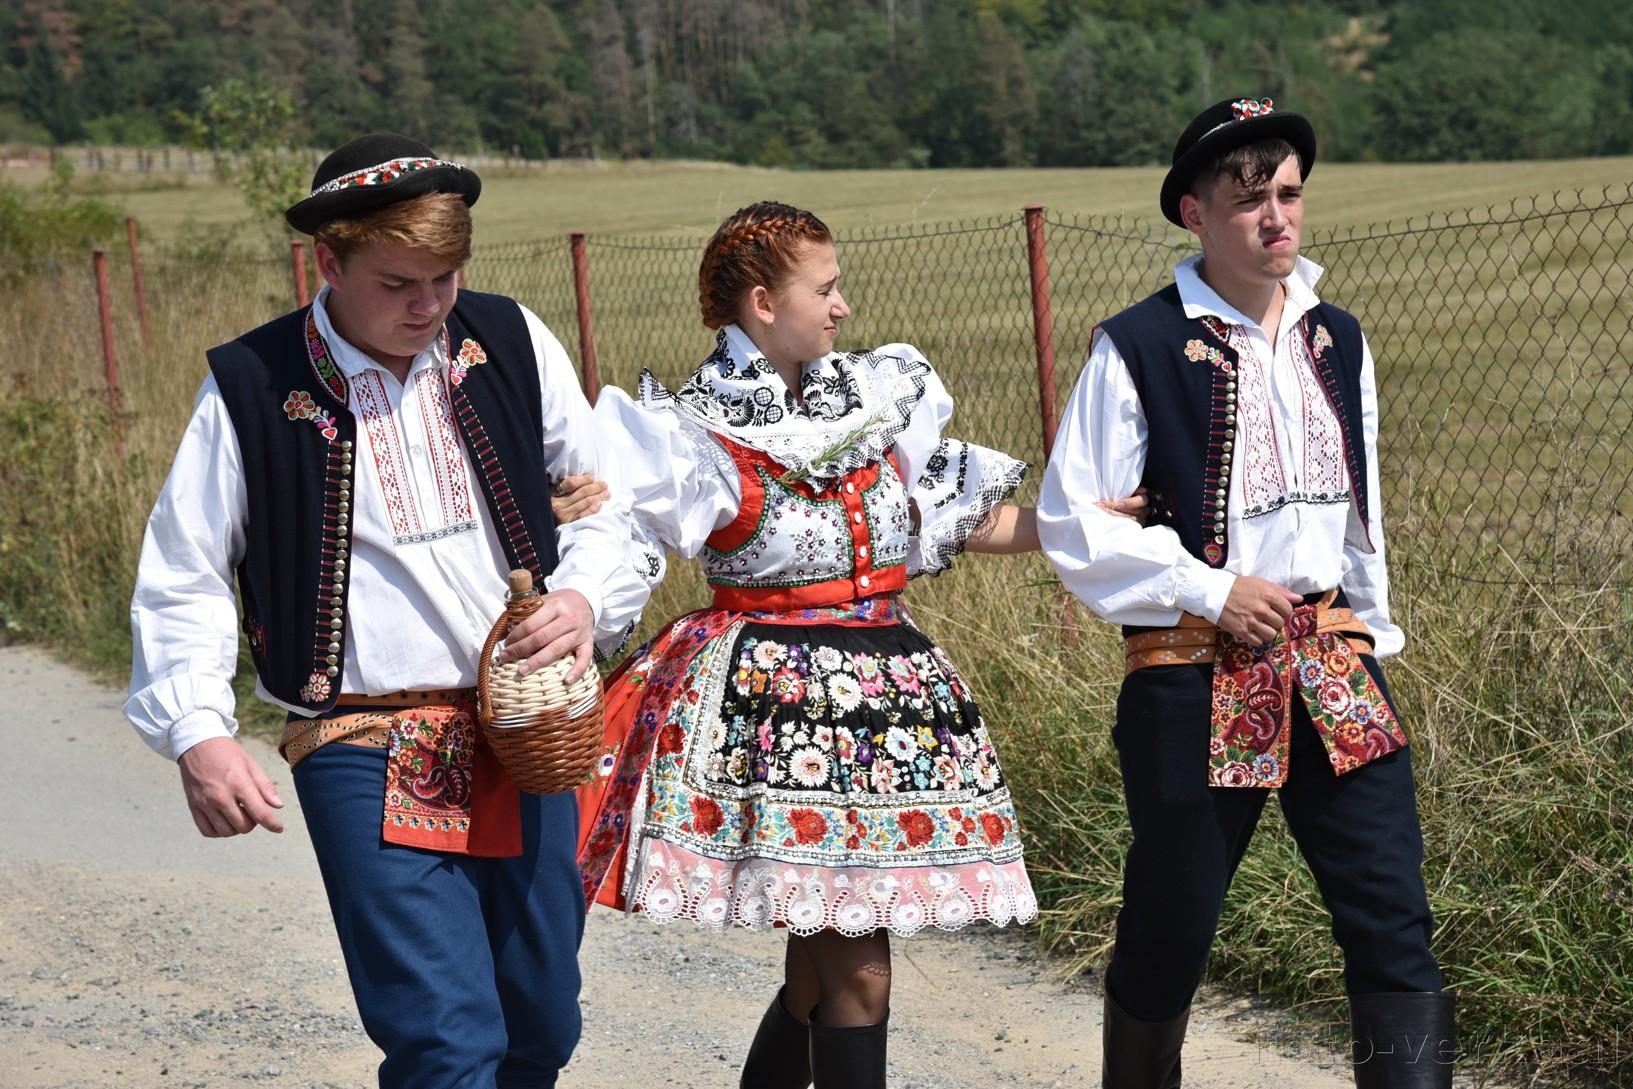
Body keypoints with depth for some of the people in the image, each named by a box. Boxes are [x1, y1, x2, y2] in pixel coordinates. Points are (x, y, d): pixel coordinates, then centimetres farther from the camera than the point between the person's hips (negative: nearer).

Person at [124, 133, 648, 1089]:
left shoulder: (511, 344, 3)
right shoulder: (252, 388, -5)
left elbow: (606, 497, 13)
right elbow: (183, 579, 1)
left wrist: (587, 596, -7)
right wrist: (198, 732, -12)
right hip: (368, 751, -4)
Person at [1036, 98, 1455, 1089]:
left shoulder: (1337, 341, 10)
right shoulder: (1139, 350, -7)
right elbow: (1074, 524, -8)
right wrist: (1209, 590, -13)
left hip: (1335, 669, 4)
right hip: (1197, 675, -4)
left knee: (1395, 924, -3)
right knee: (1169, 930, 7)